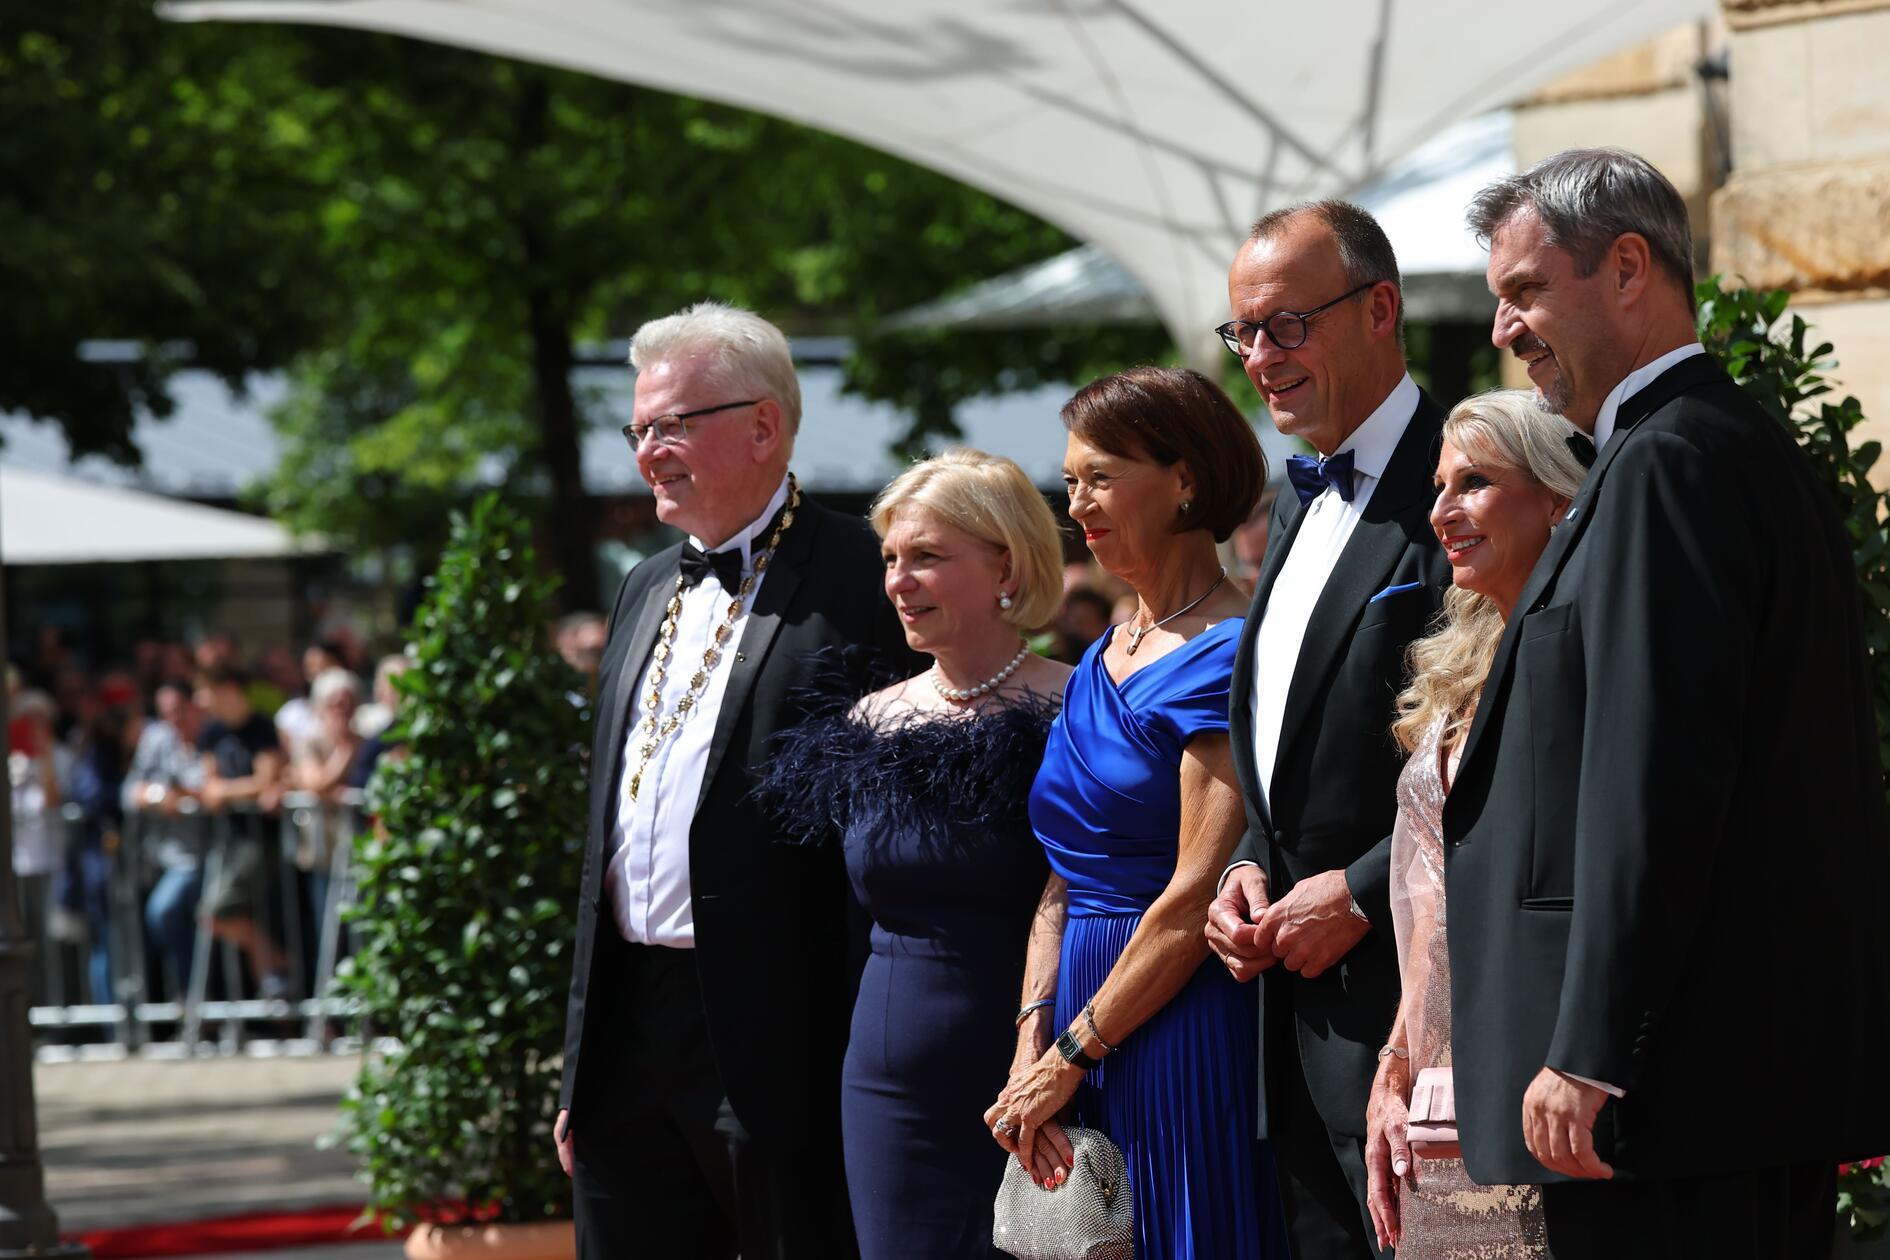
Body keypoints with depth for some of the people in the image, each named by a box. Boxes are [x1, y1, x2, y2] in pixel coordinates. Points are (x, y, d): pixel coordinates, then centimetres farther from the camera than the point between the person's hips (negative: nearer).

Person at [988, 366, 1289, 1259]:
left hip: (1185, 1035, -8)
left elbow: (1195, 899, -16)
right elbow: (1065, 879, 14)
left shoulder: (1220, 658, -10)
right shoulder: (1100, 665, 15)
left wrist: (1070, 1058, -11)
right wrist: (1032, 1046, 0)